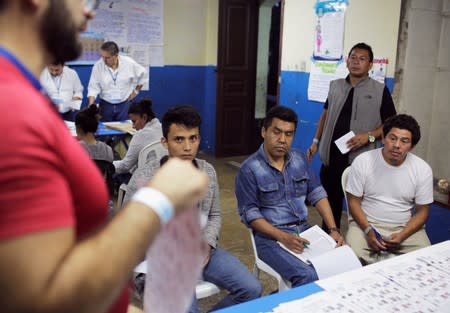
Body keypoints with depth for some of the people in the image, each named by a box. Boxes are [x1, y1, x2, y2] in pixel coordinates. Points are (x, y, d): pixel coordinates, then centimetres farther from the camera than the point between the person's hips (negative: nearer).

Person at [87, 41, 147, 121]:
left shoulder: (129, 63, -9)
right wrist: (90, 105, -21)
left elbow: (143, 74, 8)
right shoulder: (98, 66, -9)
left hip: (124, 104, 0)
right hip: (105, 105, 0)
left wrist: (136, 91, 7)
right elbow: (93, 88, -8)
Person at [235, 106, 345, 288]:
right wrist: (283, 237, -22)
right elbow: (249, 214, -12)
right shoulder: (249, 169, -10)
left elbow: (317, 194, 8)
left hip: (304, 230, 6)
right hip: (270, 236, -5)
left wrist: (333, 229, -4)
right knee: (308, 276, -28)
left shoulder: (299, 159, 7)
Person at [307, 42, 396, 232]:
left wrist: (369, 136, -17)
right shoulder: (335, 86, 9)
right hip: (332, 155, 4)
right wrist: (316, 141, 13)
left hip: (361, 159, -4)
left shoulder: (380, 90, -3)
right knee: (330, 200, 15)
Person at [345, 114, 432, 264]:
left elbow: (422, 211, 1)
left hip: (406, 227, 2)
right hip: (366, 223, -1)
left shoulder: (423, 169, -5)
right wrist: (368, 230, -18)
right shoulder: (362, 162, -9)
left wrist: (402, 236, -15)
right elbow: (354, 202, -3)